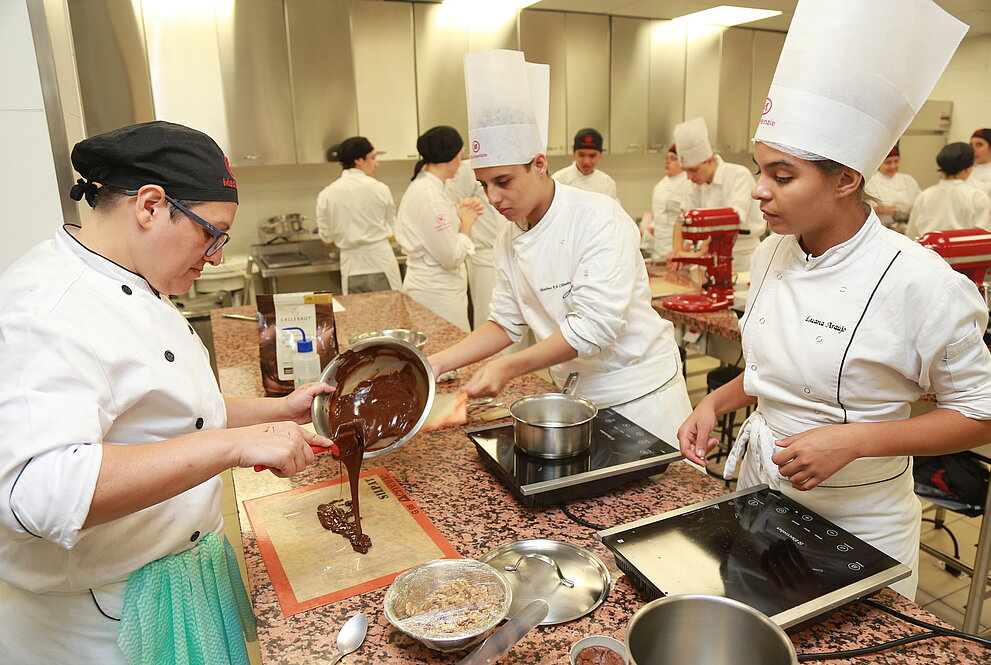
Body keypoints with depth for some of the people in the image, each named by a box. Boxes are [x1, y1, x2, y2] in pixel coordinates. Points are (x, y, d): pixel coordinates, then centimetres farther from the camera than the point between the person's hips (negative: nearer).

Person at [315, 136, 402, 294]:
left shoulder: (326, 195, -1)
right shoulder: (379, 189, -6)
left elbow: (327, 239, 6)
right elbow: (392, 229, 6)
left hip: (351, 267, 2)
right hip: (381, 263, -2)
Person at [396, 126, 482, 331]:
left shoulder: (422, 187, 10)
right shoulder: (429, 195, -21)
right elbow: (452, 256, -22)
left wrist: (459, 213, 6)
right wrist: (467, 222, -7)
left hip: (430, 287, 10)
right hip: (436, 293, -10)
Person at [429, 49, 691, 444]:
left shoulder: (599, 217, -20)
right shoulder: (509, 241, 0)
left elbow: (596, 325, -27)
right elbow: (507, 322, 7)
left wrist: (510, 367, -29)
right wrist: (439, 362, -5)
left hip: (637, 395, -5)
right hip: (576, 397, 6)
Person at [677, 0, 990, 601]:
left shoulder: (919, 283, -21)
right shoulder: (772, 257, -3)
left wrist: (853, 441, -24)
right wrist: (718, 402, -6)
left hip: (858, 517, -5)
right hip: (760, 485, 6)